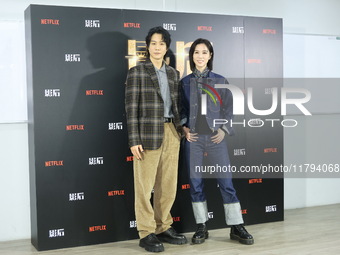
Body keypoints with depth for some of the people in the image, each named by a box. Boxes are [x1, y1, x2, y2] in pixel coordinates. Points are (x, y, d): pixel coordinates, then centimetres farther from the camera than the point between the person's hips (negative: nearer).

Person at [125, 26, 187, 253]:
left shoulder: (173, 73, 15)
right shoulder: (137, 71, -1)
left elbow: (176, 104, 16)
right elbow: (131, 107, -6)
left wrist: (181, 129, 8)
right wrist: (134, 140, -12)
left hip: (171, 132, 6)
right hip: (148, 132, -5)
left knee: (169, 184, 10)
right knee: (145, 185, 0)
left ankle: (163, 228, 23)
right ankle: (146, 233, 11)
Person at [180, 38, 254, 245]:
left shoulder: (221, 81, 5)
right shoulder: (185, 82, 7)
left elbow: (228, 108, 6)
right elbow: (181, 109, 12)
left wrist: (224, 130, -6)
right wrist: (184, 128, -3)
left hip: (216, 137, -1)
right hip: (193, 138, 1)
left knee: (226, 182, -1)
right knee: (196, 183, 3)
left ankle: (237, 227, 8)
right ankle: (201, 227, 14)